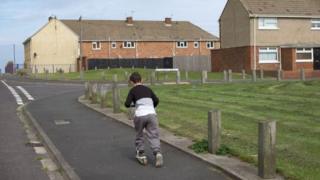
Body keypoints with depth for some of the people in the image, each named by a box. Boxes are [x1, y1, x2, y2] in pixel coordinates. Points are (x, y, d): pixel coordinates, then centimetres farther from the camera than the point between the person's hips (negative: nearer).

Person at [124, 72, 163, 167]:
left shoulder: (133, 90, 6)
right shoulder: (148, 89, 19)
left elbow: (127, 104, -2)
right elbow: (156, 100, 20)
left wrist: (132, 104, 20)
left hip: (140, 115, -2)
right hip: (152, 114, 2)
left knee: (139, 135, 18)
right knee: (154, 136, 0)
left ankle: (141, 155, 19)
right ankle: (157, 153, -20)